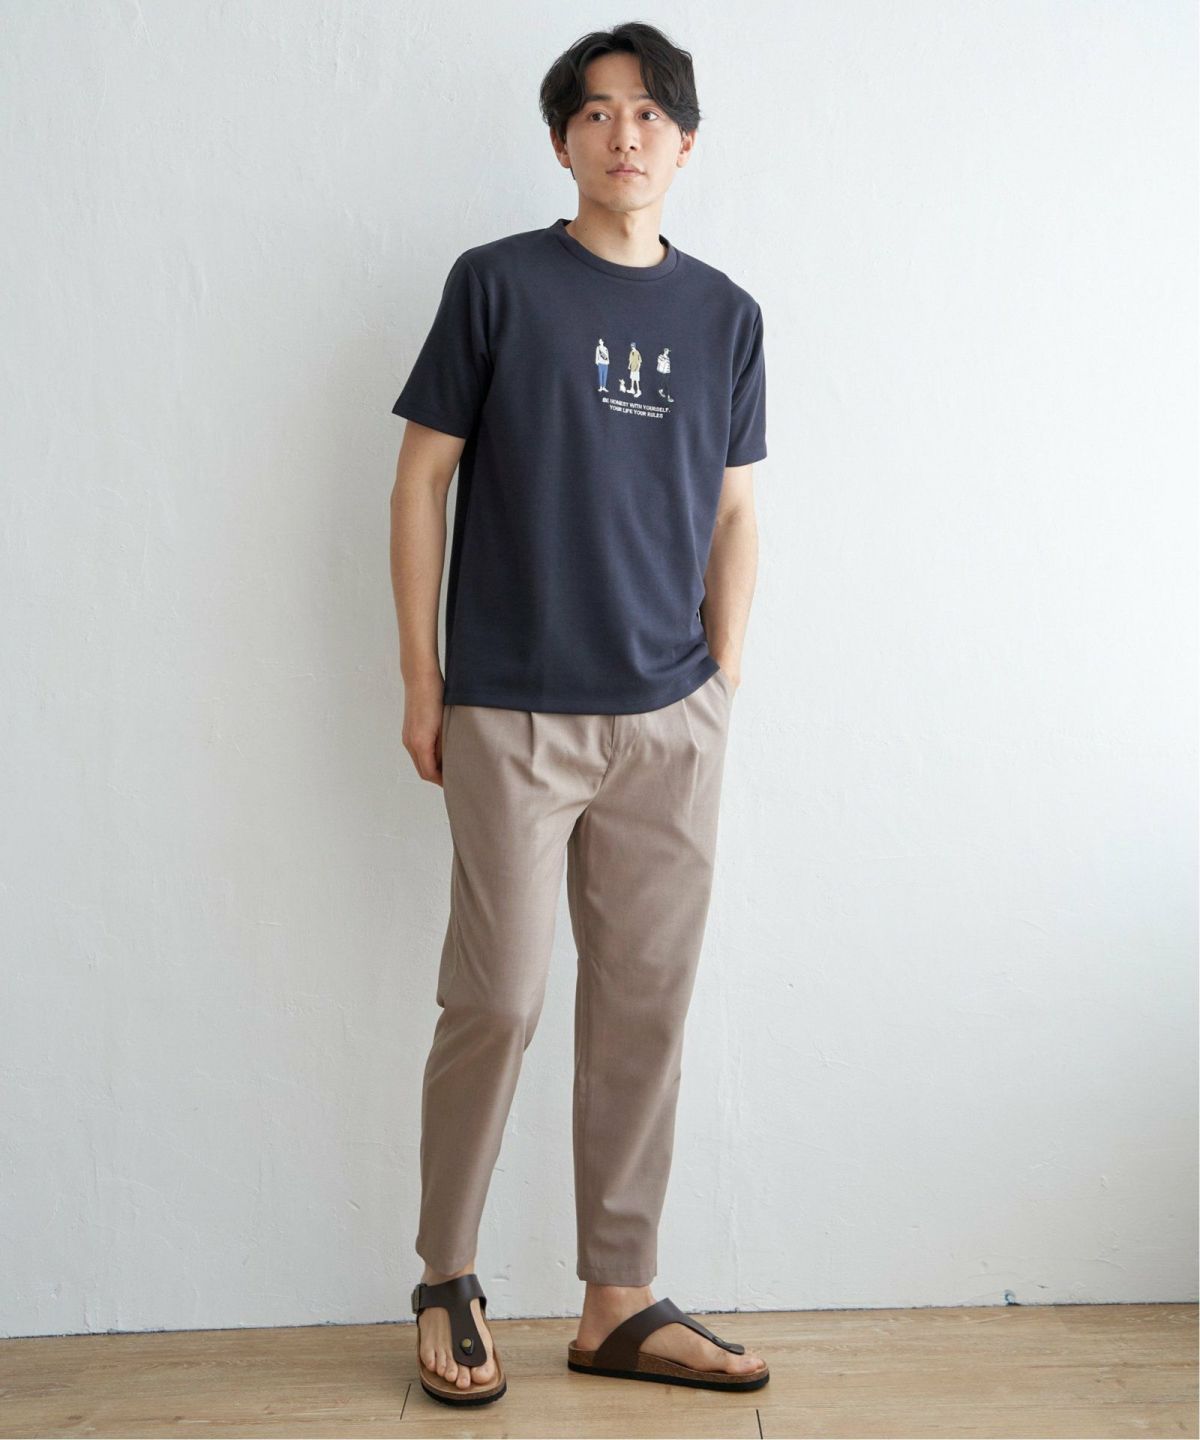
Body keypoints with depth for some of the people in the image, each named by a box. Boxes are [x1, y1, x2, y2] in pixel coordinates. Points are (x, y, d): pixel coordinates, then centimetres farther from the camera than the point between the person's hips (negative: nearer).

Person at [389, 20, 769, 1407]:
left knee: (644, 1010, 7)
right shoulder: (497, 281, 0)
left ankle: (619, 1302, 19)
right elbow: (423, 478, 0)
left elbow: (734, 513, 14)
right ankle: (446, 1279, 21)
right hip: (514, 716, -3)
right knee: (495, 1002, -1)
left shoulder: (725, 313, 10)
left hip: (674, 723, 4)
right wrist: (420, 681, -3)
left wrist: (725, 680, 8)